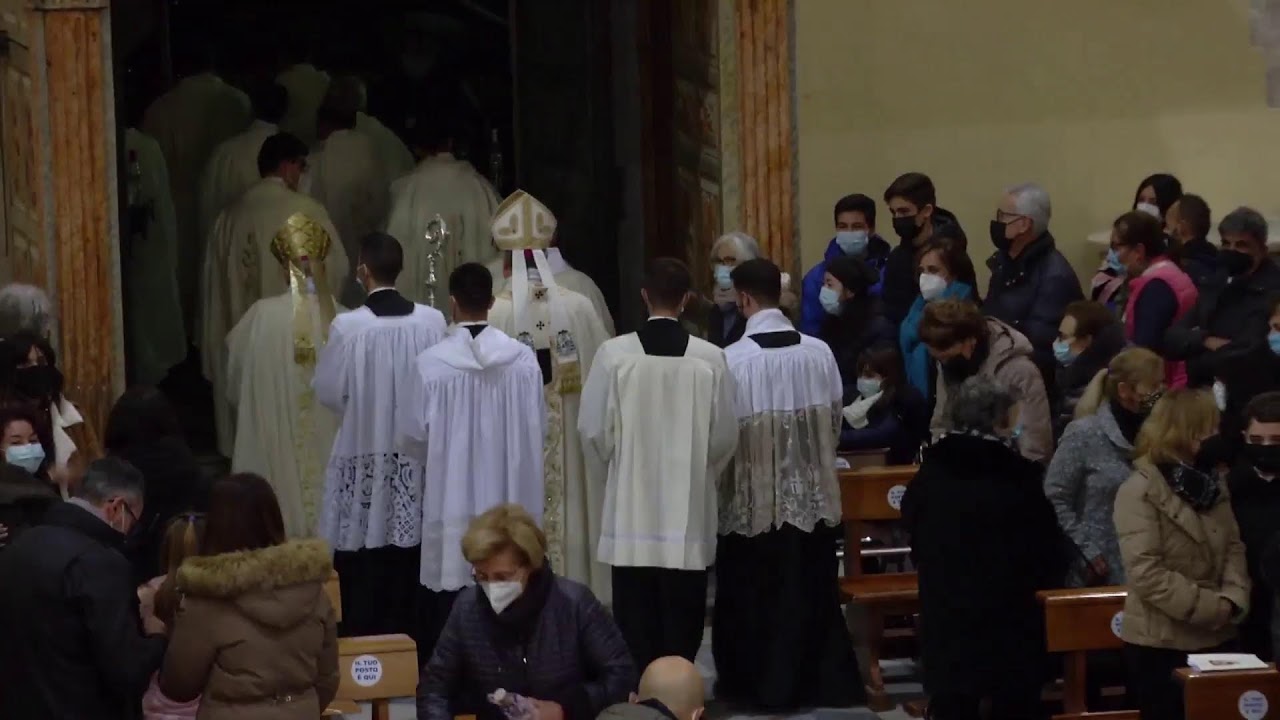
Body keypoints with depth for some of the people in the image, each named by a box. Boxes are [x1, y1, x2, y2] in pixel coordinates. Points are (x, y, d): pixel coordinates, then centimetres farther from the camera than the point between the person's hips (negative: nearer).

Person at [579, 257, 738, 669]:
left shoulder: (614, 354, -9)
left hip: (630, 507, 0)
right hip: (689, 511, 0)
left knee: (636, 610, 7)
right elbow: (725, 435, -1)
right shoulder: (710, 358, -8)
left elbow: (592, 428, -3)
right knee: (682, 613, 8)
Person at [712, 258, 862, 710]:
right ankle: (820, 679, 19)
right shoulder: (819, 353, -6)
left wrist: (721, 476, 8)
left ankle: (759, 683, 17)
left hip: (753, 497, -3)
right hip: (813, 494, 3)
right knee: (811, 589, 14)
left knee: (756, 593, 10)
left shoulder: (732, 360, -18)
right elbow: (835, 421, 4)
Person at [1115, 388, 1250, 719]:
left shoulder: (1212, 486, 11)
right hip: (1161, 643, -7)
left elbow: (1234, 549, 8)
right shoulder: (1139, 491, -13)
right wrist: (1210, 607, -19)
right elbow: (1146, 573, -21)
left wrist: (1232, 600, -11)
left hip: (1216, 638, 7)